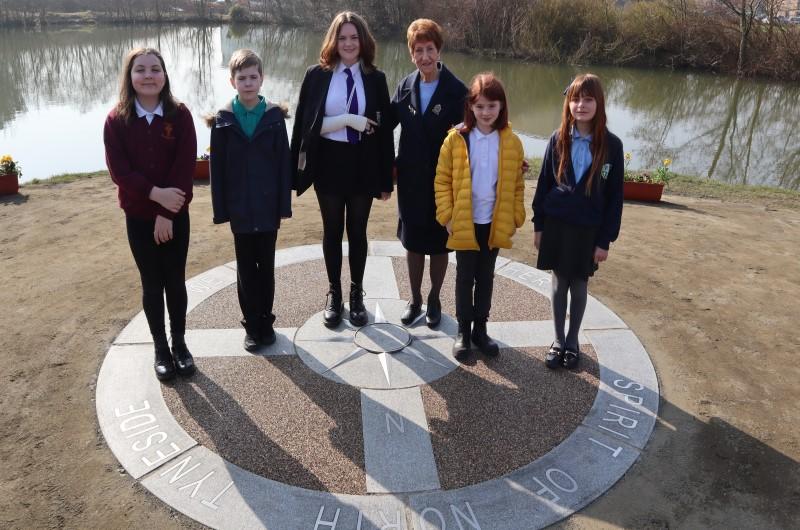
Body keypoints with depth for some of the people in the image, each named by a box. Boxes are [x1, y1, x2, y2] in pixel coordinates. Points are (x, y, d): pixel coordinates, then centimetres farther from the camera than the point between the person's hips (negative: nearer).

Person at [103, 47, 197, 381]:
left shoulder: (179, 115, -7)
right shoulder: (117, 120, -5)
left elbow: (186, 167, -12)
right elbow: (119, 170, -9)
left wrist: (166, 214, -16)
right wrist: (155, 193, -23)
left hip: (175, 213, 0)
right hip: (138, 215, 1)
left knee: (175, 281, 9)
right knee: (151, 283, 9)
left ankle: (179, 342, 26)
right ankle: (160, 347, 23)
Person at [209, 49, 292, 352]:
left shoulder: (274, 117, -2)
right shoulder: (223, 120, -2)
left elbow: (284, 163, -2)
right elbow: (217, 168, -1)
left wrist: (285, 205, -5)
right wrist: (220, 210, -4)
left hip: (268, 206, 0)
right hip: (240, 208, 0)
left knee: (266, 265, 11)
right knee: (246, 268, 10)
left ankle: (266, 321, 25)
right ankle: (251, 325, 21)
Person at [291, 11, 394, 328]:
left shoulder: (375, 78, 0)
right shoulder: (317, 75, -3)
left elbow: (384, 129, 0)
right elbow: (307, 124, -7)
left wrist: (386, 178, -2)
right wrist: (348, 120, -19)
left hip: (363, 165, 1)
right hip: (329, 163, 0)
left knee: (357, 231, 12)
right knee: (332, 231, 12)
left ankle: (356, 294, 28)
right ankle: (334, 294, 28)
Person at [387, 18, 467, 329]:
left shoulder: (456, 91, -12)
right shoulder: (405, 87, -1)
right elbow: (387, 123, 8)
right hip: (410, 180, 3)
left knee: (439, 244, 11)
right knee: (412, 241, 14)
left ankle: (434, 300, 31)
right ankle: (415, 300, 31)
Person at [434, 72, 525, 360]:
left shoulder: (512, 142, -2)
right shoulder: (456, 139, -8)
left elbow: (516, 185, 5)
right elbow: (442, 181, -4)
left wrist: (515, 218, 1)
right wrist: (447, 216, -8)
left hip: (495, 223, 2)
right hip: (465, 223, -2)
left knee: (485, 277, 14)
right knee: (465, 277, 9)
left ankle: (480, 328, 27)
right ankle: (463, 330, 22)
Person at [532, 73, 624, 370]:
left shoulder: (611, 145, -8)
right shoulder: (558, 139, -3)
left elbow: (615, 196, -5)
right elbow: (544, 183, 3)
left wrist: (605, 240, -7)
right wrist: (538, 225, 2)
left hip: (589, 228, -1)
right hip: (556, 223, 1)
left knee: (579, 284, 11)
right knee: (559, 282, 11)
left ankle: (572, 341, 28)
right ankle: (558, 341, 25)